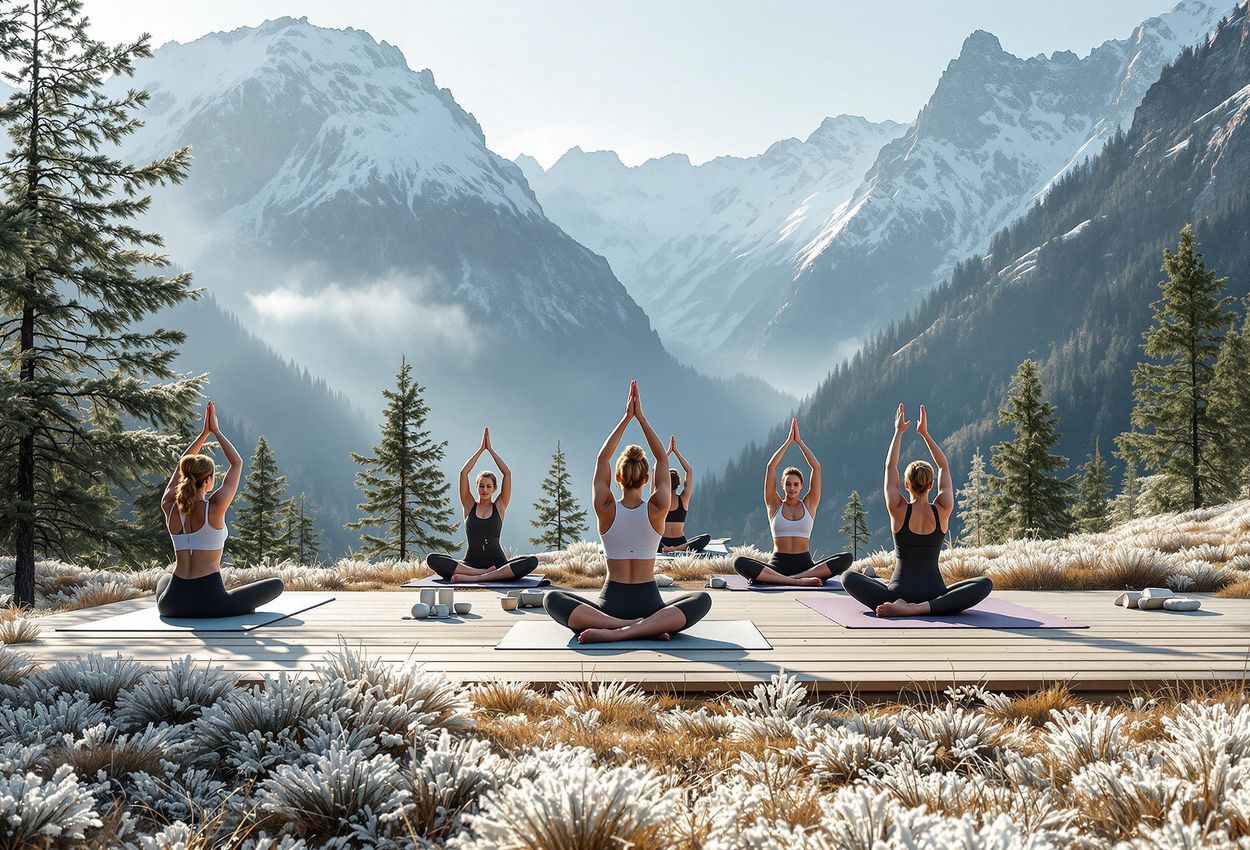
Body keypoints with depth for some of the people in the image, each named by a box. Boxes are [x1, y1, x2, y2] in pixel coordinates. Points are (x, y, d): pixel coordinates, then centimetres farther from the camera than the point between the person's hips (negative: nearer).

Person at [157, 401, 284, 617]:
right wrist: (215, 431, 8)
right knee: (277, 584, 11)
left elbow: (181, 466, 17)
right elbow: (237, 463, 1)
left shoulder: (169, 508, 0)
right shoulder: (214, 508, -12)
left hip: (172, 604, 5)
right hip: (210, 603, -5)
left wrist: (205, 432, 19)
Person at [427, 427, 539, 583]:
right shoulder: (469, 506, 11)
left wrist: (490, 449, 5)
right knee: (432, 559, -26)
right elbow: (463, 472, 2)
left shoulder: (499, 506, 10)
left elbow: (507, 473, 2)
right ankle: (484, 573, -31)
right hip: (470, 562, 0)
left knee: (532, 561, -31)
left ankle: (474, 578, -37)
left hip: (497, 563, 0)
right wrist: (481, 449, 4)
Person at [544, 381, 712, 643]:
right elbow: (662, 459, 5)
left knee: (553, 599, 13)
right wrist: (640, 417, 4)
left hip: (611, 605, 0)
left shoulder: (606, 511, -5)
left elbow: (602, 459, 5)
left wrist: (626, 417, 5)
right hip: (649, 603, 0)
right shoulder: (656, 511, -5)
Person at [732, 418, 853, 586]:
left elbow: (816, 467, 5)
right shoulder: (775, 505, 11)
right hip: (777, 565, -1)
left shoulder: (809, 504, 12)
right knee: (739, 562, -31)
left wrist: (799, 441, 6)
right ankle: (798, 581, -39)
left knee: (847, 558, -26)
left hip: (805, 564, 1)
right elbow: (771, 467, 3)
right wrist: (789, 440, 5)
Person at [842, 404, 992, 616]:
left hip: (899, 590, 1)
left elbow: (890, 466, 6)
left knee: (848, 578, 18)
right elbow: (944, 466, 10)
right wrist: (925, 433, 12)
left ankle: (899, 605, -5)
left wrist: (899, 431, 14)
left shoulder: (898, 511, -5)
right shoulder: (942, 512, -3)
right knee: (985, 583, 8)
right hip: (933, 592, -1)